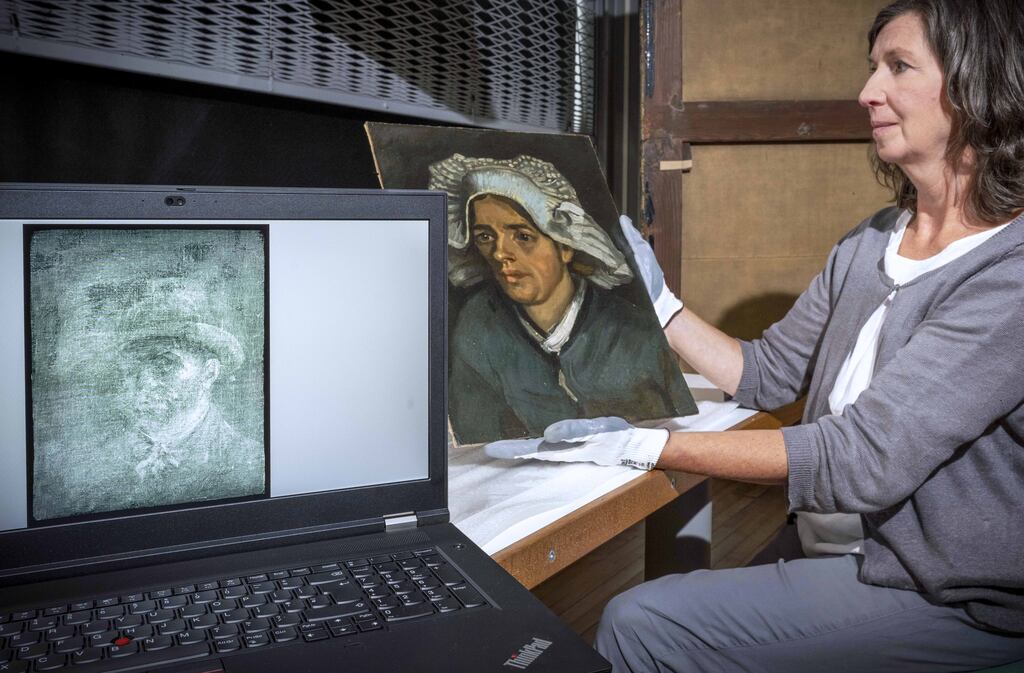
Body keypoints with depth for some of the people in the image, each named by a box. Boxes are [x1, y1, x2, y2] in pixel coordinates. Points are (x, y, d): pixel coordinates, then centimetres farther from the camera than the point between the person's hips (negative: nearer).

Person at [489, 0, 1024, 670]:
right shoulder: (869, 245, 6)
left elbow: (860, 460, -26)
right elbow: (765, 374, 13)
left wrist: (644, 444, -27)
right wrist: (654, 296, 7)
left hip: (949, 603, -6)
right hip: (848, 547, 7)